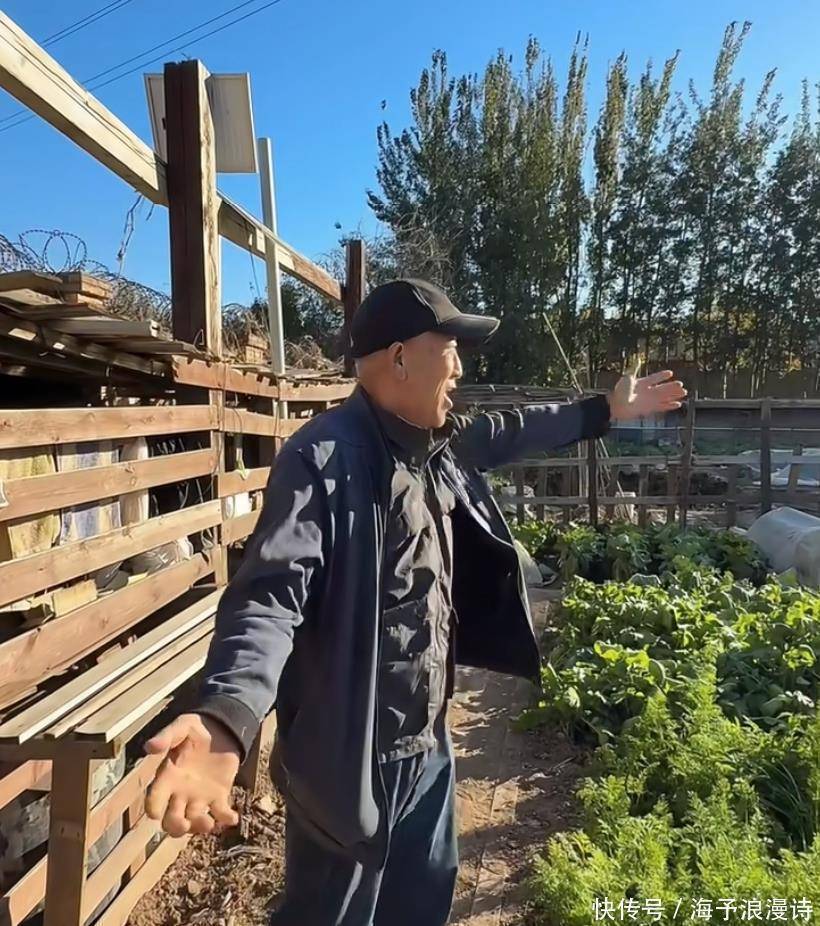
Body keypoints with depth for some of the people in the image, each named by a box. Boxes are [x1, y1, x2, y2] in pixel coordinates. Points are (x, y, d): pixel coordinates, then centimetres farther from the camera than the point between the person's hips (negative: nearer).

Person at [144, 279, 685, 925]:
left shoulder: (435, 445, 2)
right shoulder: (326, 459, -26)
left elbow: (503, 434, 21)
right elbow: (270, 594, -35)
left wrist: (605, 411, 26)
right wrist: (226, 721, -52)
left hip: (426, 744, 8)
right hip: (350, 757, -8)